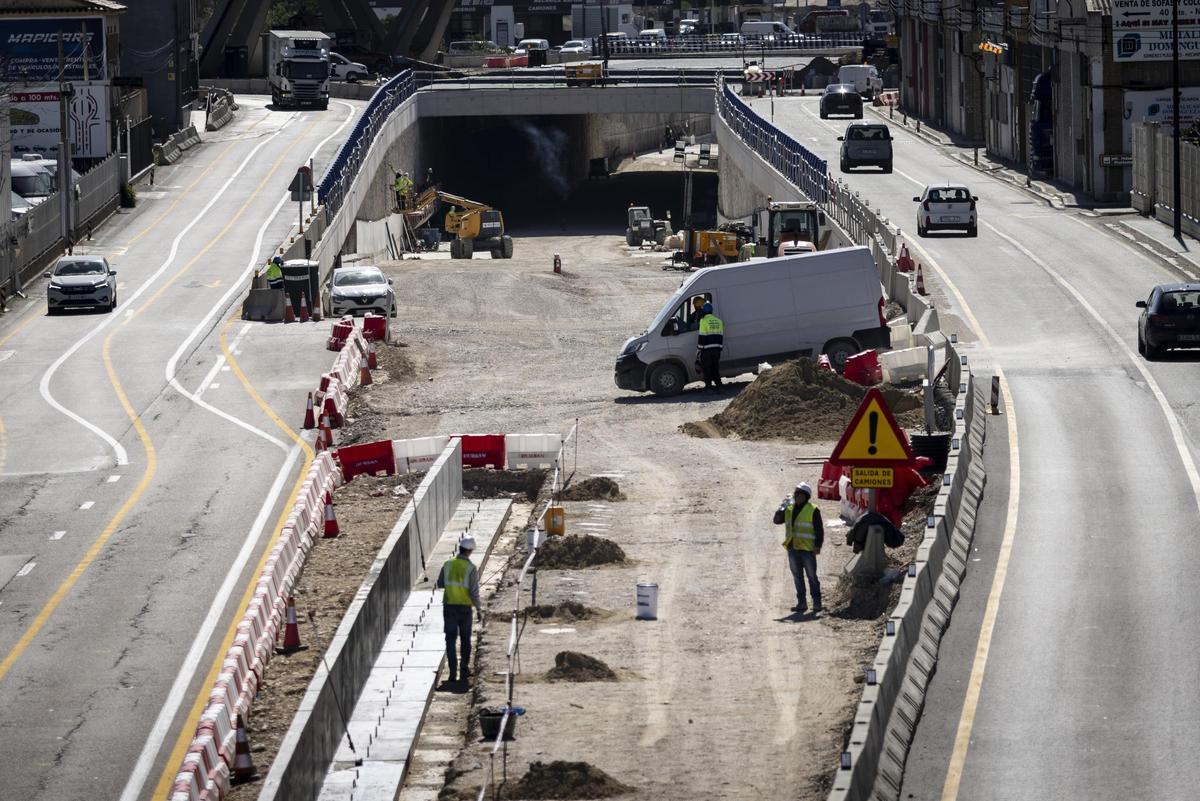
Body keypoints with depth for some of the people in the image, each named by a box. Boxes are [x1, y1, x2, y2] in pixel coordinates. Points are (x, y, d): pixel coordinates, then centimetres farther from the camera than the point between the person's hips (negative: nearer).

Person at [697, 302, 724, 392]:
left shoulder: (704, 321, -10)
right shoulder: (718, 321, 9)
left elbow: (702, 336, -12)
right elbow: (721, 336, 14)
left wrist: (700, 347, -6)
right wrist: (720, 347, 20)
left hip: (707, 349, -6)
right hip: (716, 349, 6)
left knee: (707, 368, 2)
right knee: (715, 368, 14)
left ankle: (709, 386, 1)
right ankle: (718, 384, 12)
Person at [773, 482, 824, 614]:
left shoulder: (813, 510, -5)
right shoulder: (789, 509, 12)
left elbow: (819, 530, -5)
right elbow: (777, 520, 9)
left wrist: (818, 545, -13)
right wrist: (782, 508, -6)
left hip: (807, 549, -6)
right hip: (792, 548, 6)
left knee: (812, 576, -2)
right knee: (797, 576, 9)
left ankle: (816, 603, 2)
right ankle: (801, 603, 14)